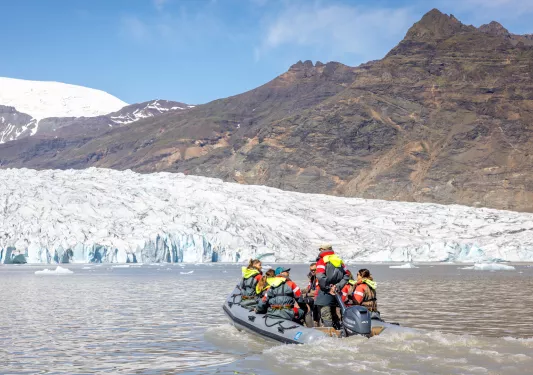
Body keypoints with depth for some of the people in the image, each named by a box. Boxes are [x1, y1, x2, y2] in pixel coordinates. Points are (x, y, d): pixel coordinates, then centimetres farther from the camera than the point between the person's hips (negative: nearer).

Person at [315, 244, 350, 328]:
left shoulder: (322, 261, -4)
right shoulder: (339, 260, 16)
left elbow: (320, 277, -18)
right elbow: (346, 276, 10)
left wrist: (328, 288, -13)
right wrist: (338, 286, 1)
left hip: (326, 293, -7)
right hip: (337, 292, 7)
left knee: (326, 315, -7)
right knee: (336, 314, 15)